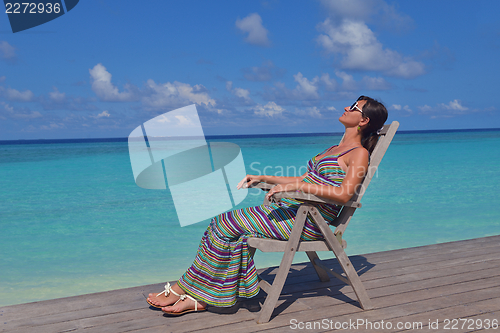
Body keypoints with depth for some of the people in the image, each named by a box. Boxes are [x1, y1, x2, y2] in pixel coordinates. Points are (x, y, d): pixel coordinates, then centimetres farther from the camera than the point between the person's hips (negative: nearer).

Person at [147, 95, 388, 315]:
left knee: (227, 224, -15)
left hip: (309, 221, -8)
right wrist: (263, 178, 19)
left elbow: (344, 193, -21)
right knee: (224, 223, -9)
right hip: (292, 210, 8)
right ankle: (200, 299, -7)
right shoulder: (336, 149, 24)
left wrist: (297, 185, -25)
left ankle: (182, 289, -2)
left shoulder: (359, 153, -4)